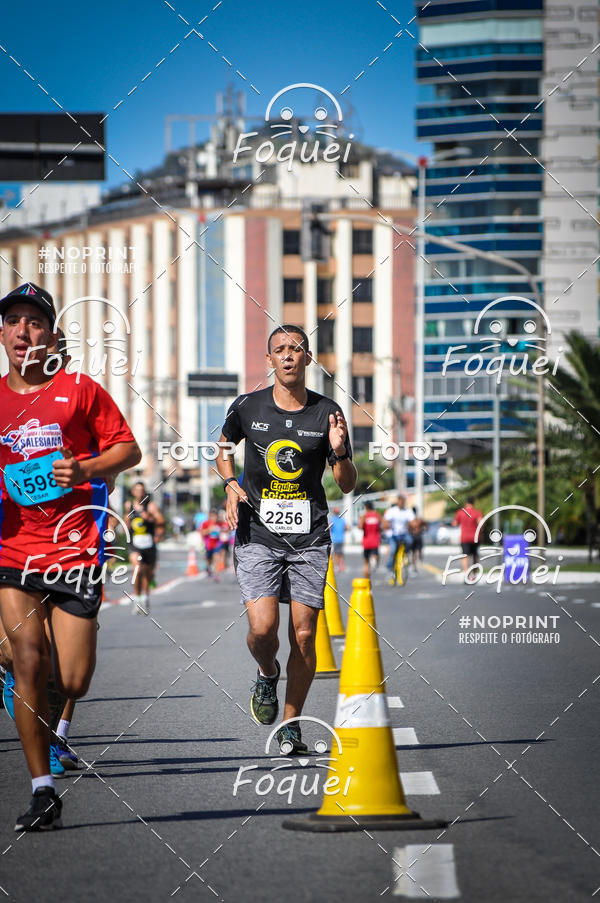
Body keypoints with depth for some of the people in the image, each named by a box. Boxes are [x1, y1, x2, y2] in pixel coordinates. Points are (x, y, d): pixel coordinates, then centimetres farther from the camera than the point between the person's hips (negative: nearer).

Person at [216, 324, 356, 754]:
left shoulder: (327, 413, 0)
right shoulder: (248, 407, 1)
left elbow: (348, 484, 5)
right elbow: (224, 447, 21)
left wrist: (340, 452, -15)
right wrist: (231, 485, 3)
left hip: (309, 539, 1)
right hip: (258, 535, -1)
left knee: (304, 635, -2)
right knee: (263, 629, -15)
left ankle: (291, 724, 14)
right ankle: (268, 675, 20)